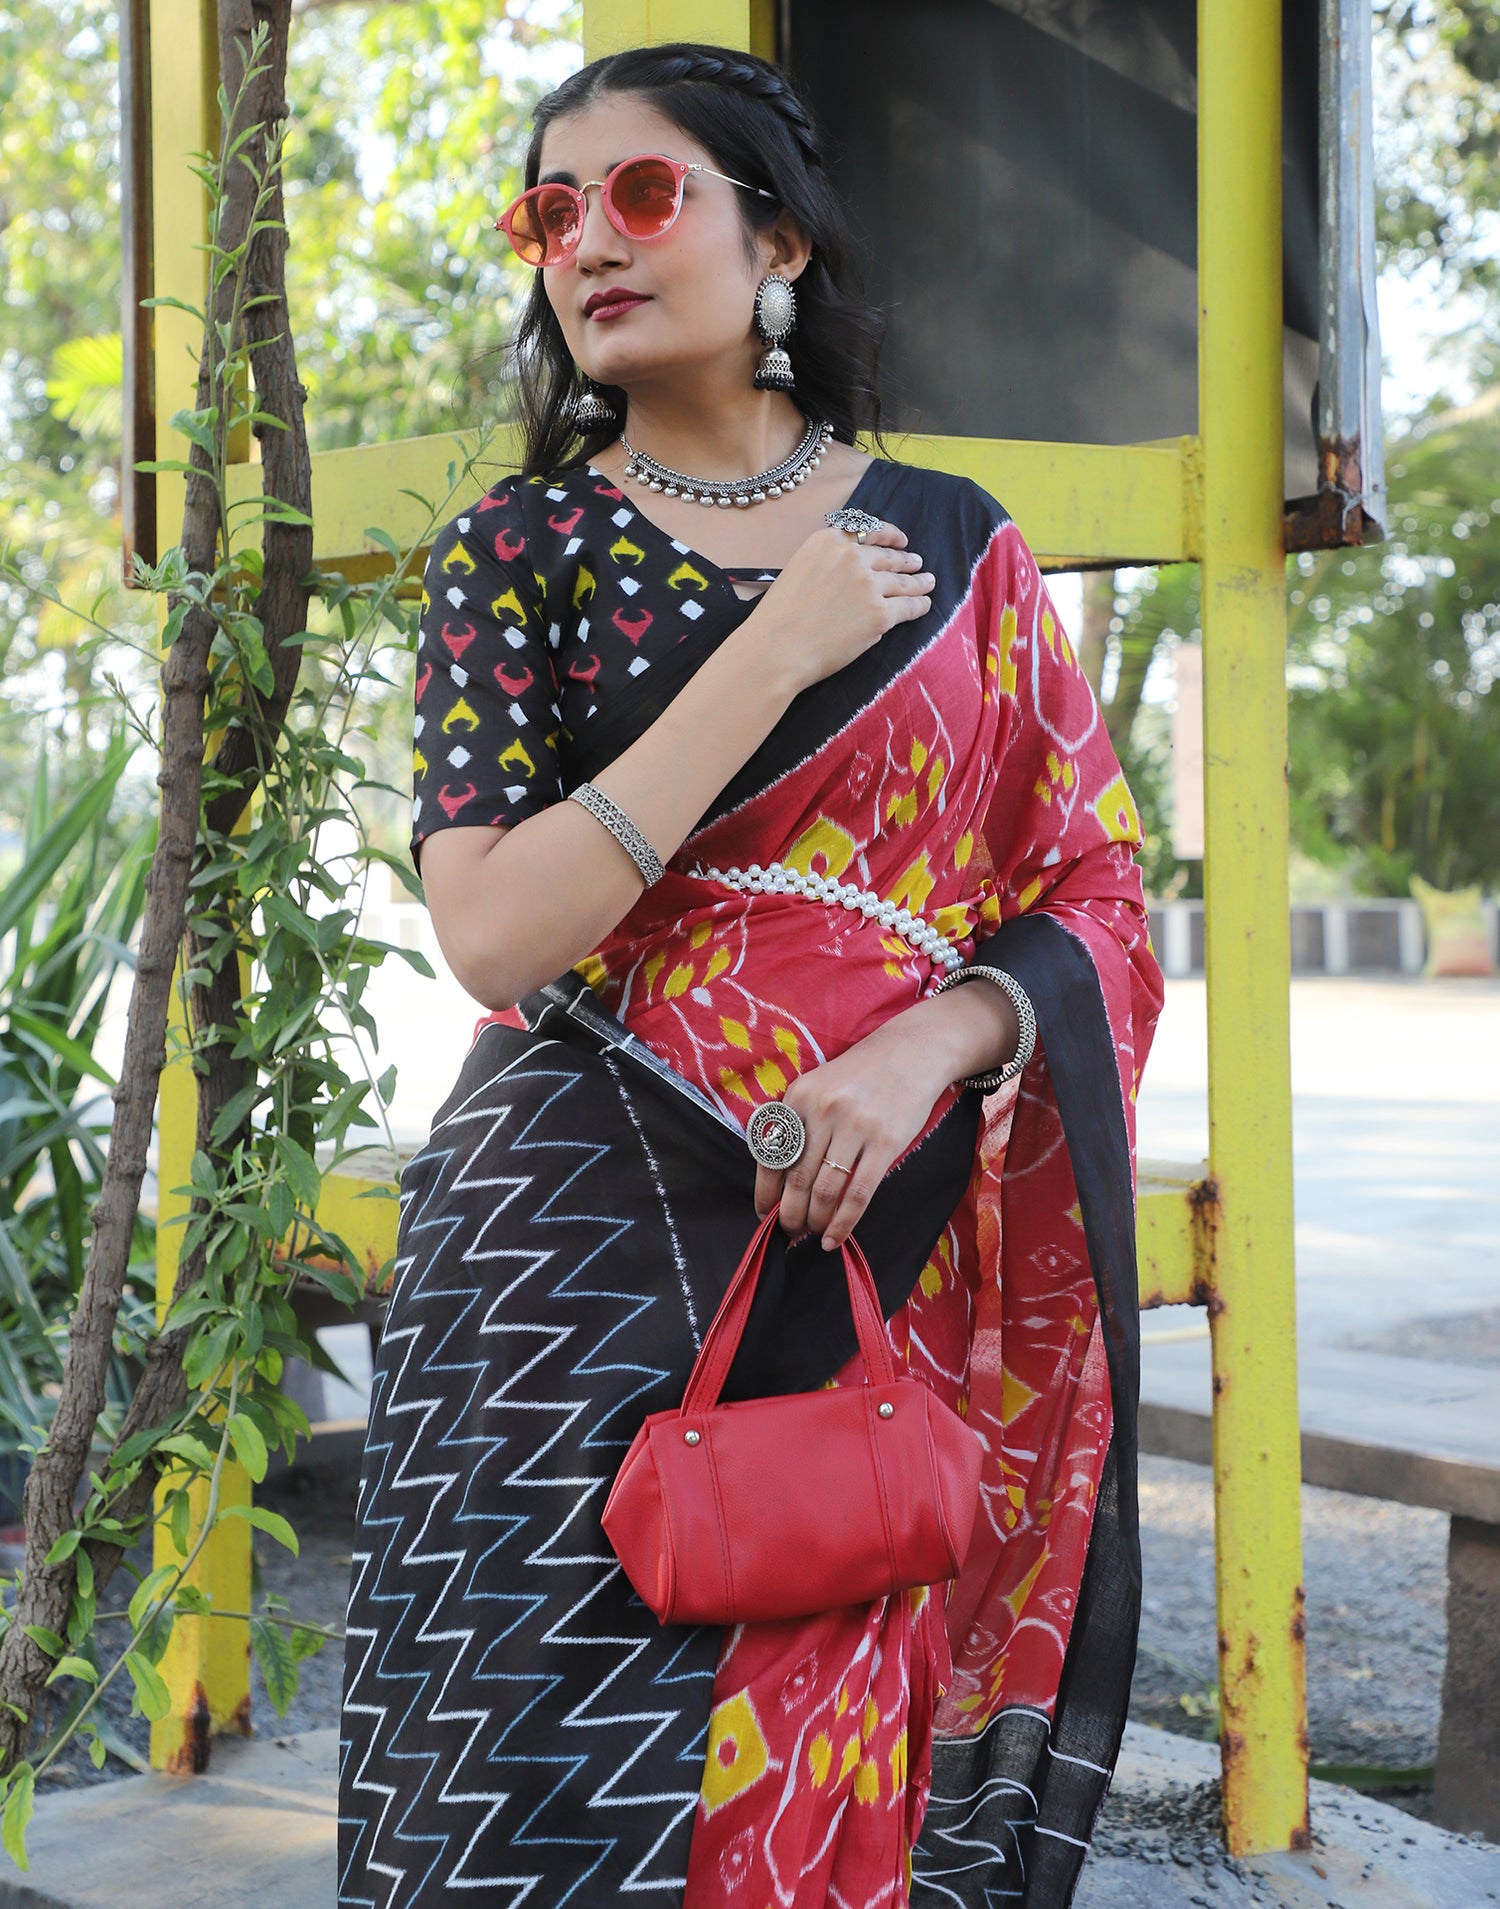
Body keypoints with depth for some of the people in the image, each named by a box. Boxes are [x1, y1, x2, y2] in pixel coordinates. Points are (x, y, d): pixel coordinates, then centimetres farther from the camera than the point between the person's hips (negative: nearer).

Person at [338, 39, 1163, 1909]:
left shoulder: (954, 546, 8)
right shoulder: (518, 549, 4)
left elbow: (1099, 894, 7)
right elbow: (495, 933, -10)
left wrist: (934, 1040, -13)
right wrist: (776, 652, -12)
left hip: (888, 1264, 1)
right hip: (584, 1256, -1)